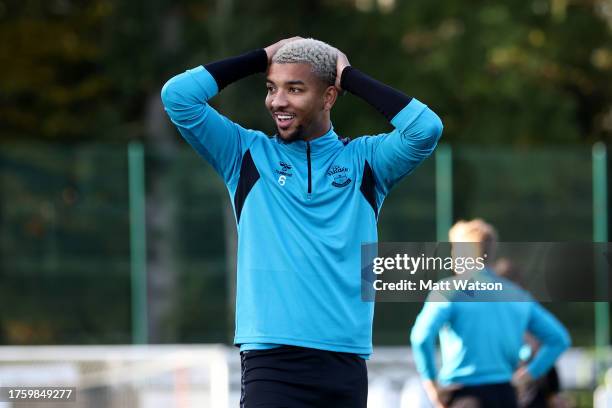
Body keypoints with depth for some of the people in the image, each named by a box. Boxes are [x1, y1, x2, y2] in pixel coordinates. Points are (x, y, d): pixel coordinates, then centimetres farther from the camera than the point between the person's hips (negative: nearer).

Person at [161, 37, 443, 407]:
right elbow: (178, 96, -1)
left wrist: (350, 76, 0)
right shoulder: (247, 155, 8)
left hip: (345, 365, 2)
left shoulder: (364, 161, 9)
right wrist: (261, 58, 4)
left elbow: (426, 128, -8)